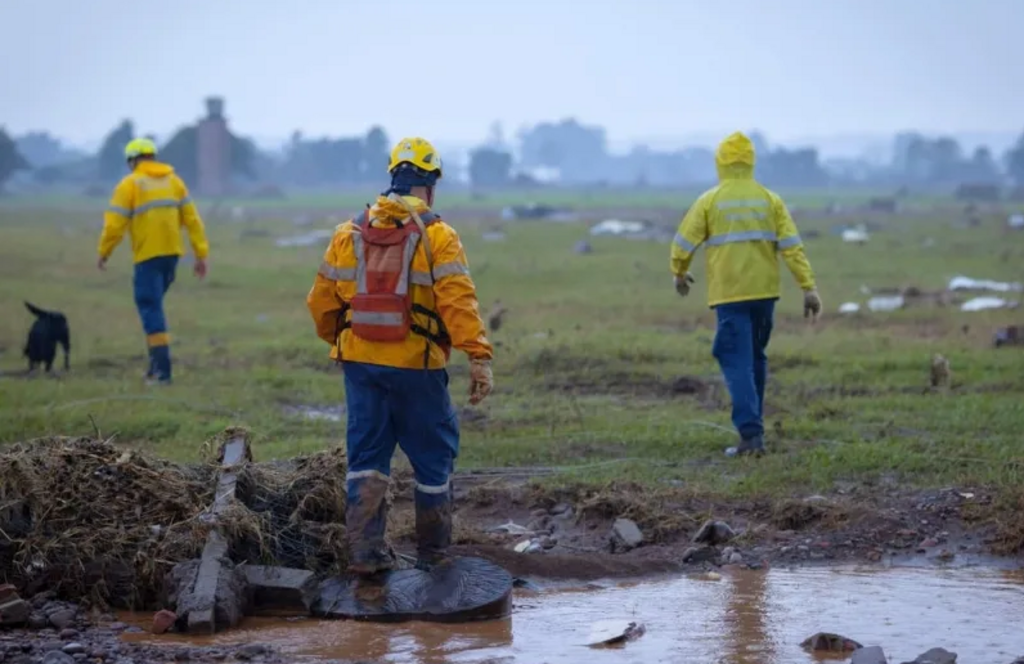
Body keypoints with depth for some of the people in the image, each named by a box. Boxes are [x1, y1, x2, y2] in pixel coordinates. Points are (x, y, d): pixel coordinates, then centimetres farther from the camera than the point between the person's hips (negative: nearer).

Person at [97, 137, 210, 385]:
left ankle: (162, 369, -11)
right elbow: (192, 219, 6)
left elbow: (114, 224, -10)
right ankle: (156, 363, 17)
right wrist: (201, 254, 7)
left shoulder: (129, 184, -6)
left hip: (147, 255, -6)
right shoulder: (173, 180, 10)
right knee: (152, 304, 20)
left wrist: (104, 253, 5)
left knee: (151, 309, -4)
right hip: (172, 253, 6)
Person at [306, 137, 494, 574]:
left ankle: (365, 550, 1)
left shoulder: (350, 234, 6)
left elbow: (321, 301, 10)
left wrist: (337, 341, 28)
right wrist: (479, 359, -19)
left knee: (367, 456, 10)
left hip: (360, 362, 4)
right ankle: (432, 554, 19)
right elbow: (459, 302, -17)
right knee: (432, 455, 11)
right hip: (416, 366, -3)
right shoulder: (435, 236, -7)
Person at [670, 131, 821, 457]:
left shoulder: (709, 201, -3)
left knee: (738, 362, -5)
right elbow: (792, 246, -2)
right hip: (764, 292, 3)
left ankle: (751, 433, -16)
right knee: (756, 359, 18)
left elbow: (684, 243, 0)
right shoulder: (770, 200, 4)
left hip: (729, 294, -3)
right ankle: (753, 426, 25)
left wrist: (679, 272, 19)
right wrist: (808, 287, -1)